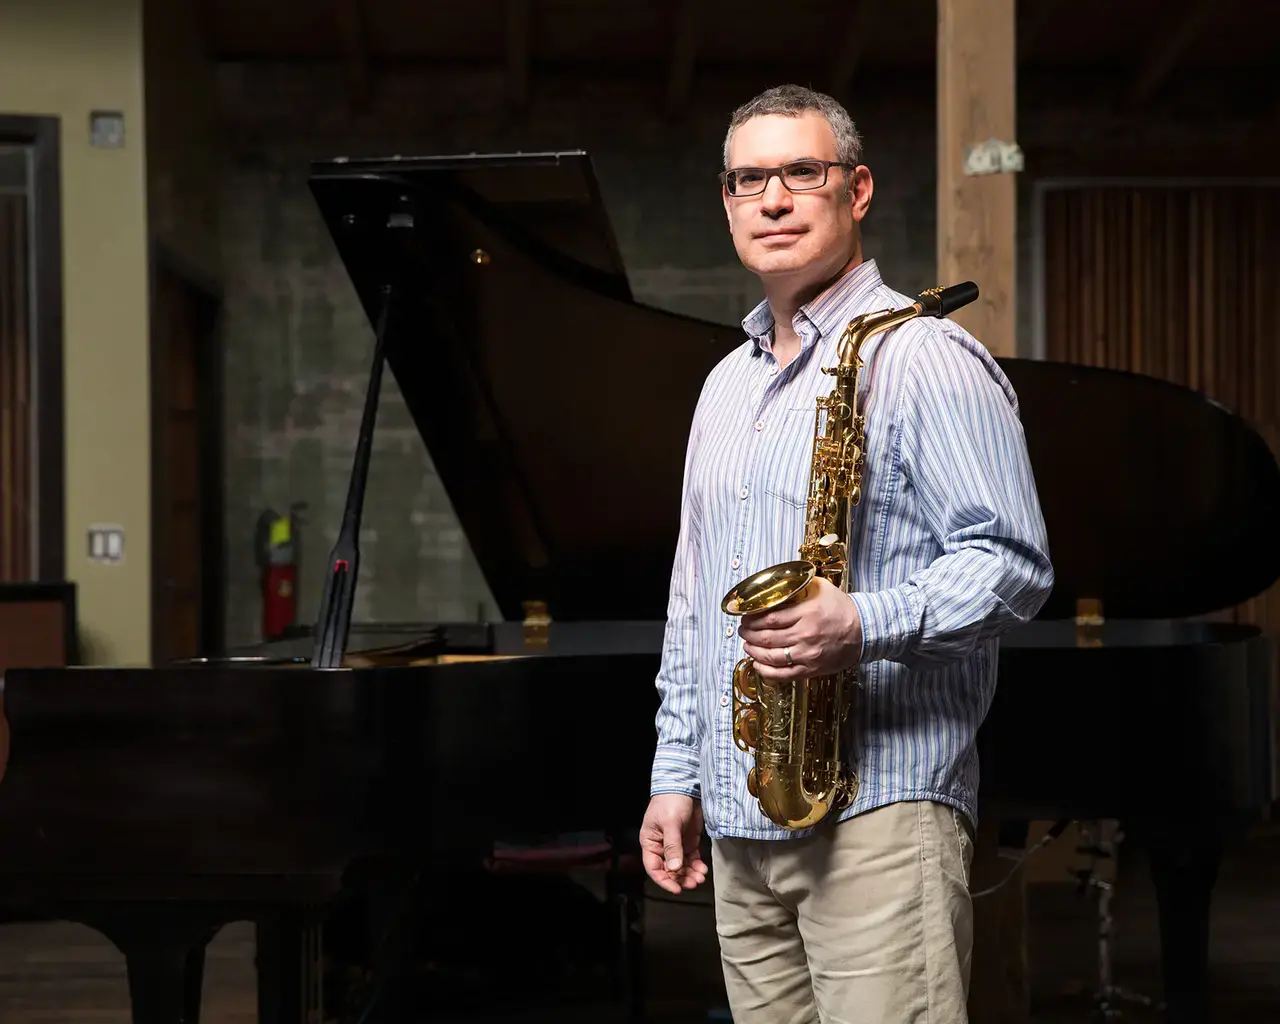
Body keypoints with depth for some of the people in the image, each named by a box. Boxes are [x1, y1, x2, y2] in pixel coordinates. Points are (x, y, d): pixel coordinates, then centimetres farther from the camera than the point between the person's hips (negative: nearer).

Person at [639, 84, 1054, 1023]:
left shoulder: (922, 359, -6)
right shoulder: (727, 386, 19)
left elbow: (1013, 565, -12)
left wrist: (865, 626, -27)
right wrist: (676, 773, 18)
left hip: (878, 813, -7)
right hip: (740, 828, 8)